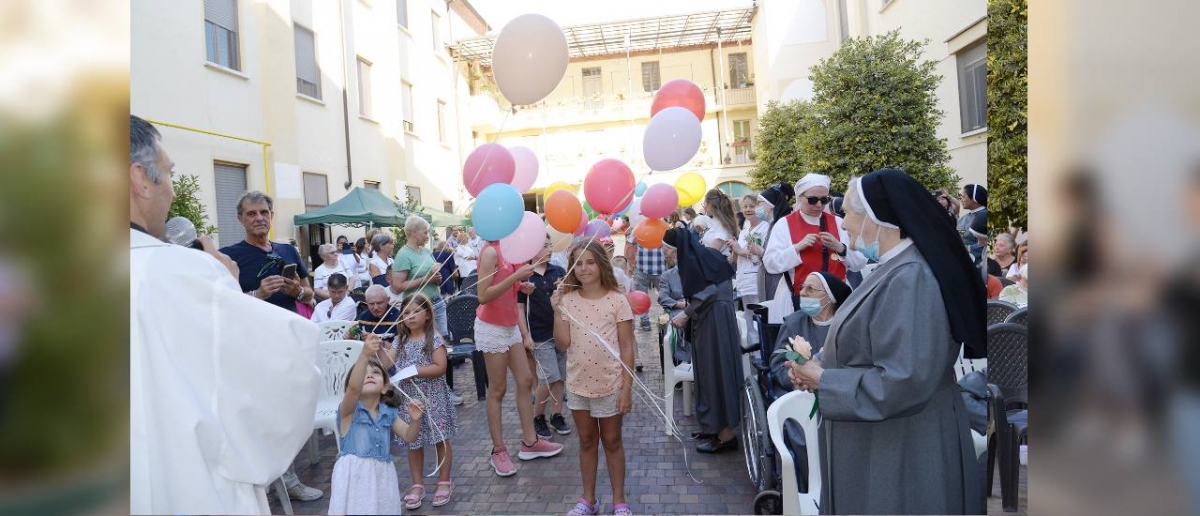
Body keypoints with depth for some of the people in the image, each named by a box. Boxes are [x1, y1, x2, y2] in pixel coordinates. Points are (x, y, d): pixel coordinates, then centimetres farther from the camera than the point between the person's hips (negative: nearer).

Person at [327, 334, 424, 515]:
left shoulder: (389, 412, 6)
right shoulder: (349, 409, -8)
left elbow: (408, 436, 9)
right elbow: (353, 388, -29)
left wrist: (414, 420, -14)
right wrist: (364, 355, -44)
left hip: (381, 474, 5)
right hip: (355, 474, -4)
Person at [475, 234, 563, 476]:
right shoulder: (491, 251, -18)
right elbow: (483, 295, -23)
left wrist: (522, 285, -7)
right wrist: (516, 276, -27)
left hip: (510, 325, 8)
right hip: (491, 327, -8)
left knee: (526, 380, 10)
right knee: (497, 390, 1)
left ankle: (529, 442, 20)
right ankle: (498, 451, 13)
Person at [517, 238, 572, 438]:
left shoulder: (559, 271, 1)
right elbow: (519, 308, -4)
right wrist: (526, 335, -8)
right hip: (539, 335, -4)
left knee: (560, 376, 9)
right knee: (549, 378, -4)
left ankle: (557, 415, 23)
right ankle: (538, 417, 16)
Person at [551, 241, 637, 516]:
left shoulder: (617, 299, -10)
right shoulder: (567, 299, -2)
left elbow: (627, 347, -8)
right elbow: (562, 343, -7)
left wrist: (627, 387, -10)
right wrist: (557, 310, -15)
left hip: (610, 383, -3)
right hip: (578, 383, 3)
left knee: (612, 441, 12)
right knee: (587, 441, 16)